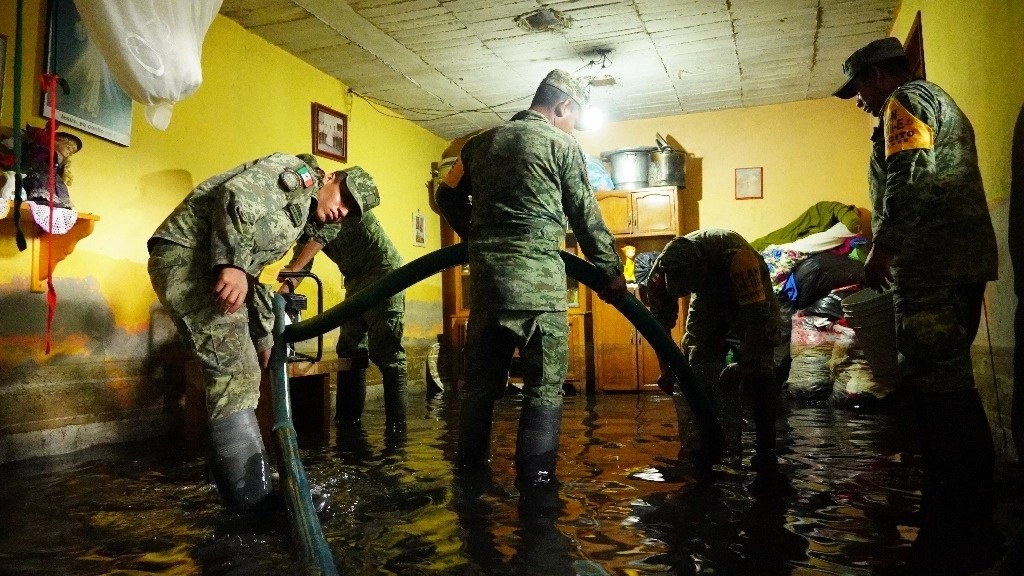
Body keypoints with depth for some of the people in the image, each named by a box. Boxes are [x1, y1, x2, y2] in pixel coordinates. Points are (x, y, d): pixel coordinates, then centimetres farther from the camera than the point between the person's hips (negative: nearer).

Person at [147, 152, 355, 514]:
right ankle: (252, 499, -17)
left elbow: (252, 271, 26)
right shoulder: (298, 173, -1)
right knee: (236, 375, -17)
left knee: (242, 373, 14)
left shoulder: (298, 218, 25)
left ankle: (234, 480, 27)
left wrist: (263, 338, 25)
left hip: (211, 267, 11)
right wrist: (234, 263, -31)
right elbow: (237, 195, -20)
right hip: (185, 253, -11)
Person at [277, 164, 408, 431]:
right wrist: (286, 288, -7)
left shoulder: (339, 185, -11)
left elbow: (325, 232, -24)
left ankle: (396, 426, -7)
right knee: (350, 351, 8)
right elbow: (302, 256, 9)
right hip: (357, 280, 9)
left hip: (382, 272, -9)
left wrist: (291, 270, -28)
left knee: (386, 353, -11)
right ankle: (347, 419, 14)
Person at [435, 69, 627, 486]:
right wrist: (611, 272, 12)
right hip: (538, 277, -5)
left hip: (485, 274, 6)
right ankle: (535, 477, 3)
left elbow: (448, 197, 21)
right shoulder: (562, 144, 2)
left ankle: (470, 466, 22)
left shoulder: (481, 142, 17)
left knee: (481, 378, 14)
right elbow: (587, 217, 3)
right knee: (544, 384, 2)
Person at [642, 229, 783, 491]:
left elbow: (757, 316, -37)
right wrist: (666, 369, -15)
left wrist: (743, 365, -34)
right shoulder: (665, 267, -28)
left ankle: (766, 457, -12)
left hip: (751, 298, -4)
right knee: (697, 368, -3)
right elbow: (660, 320, -15)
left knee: (759, 371, -18)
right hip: (710, 299, 4)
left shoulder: (735, 255, -43)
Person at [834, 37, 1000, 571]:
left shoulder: (905, 101, -1)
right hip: (964, 260, 10)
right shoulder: (942, 104, 29)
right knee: (950, 385, 13)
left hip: (931, 266, -10)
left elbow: (909, 180, -18)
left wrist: (881, 248, -17)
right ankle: (968, 520, 21)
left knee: (938, 389, -10)